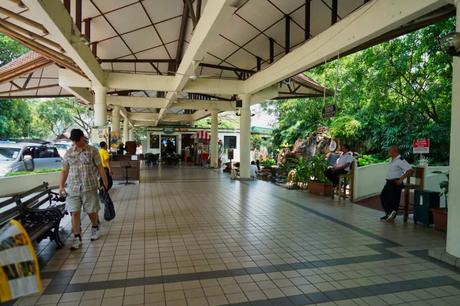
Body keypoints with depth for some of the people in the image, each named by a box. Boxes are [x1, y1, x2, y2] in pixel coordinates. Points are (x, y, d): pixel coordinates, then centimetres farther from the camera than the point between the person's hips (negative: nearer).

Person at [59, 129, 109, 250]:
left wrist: (105, 183, -6)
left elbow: (100, 168, -2)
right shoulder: (68, 153, 7)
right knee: (74, 212, -2)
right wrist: (61, 186, 4)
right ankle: (77, 238, 8)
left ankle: (95, 228, 36)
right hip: (73, 188, 2)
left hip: (89, 187, -2)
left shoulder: (92, 151, -2)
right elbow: (64, 171, 11)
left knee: (91, 211, 8)